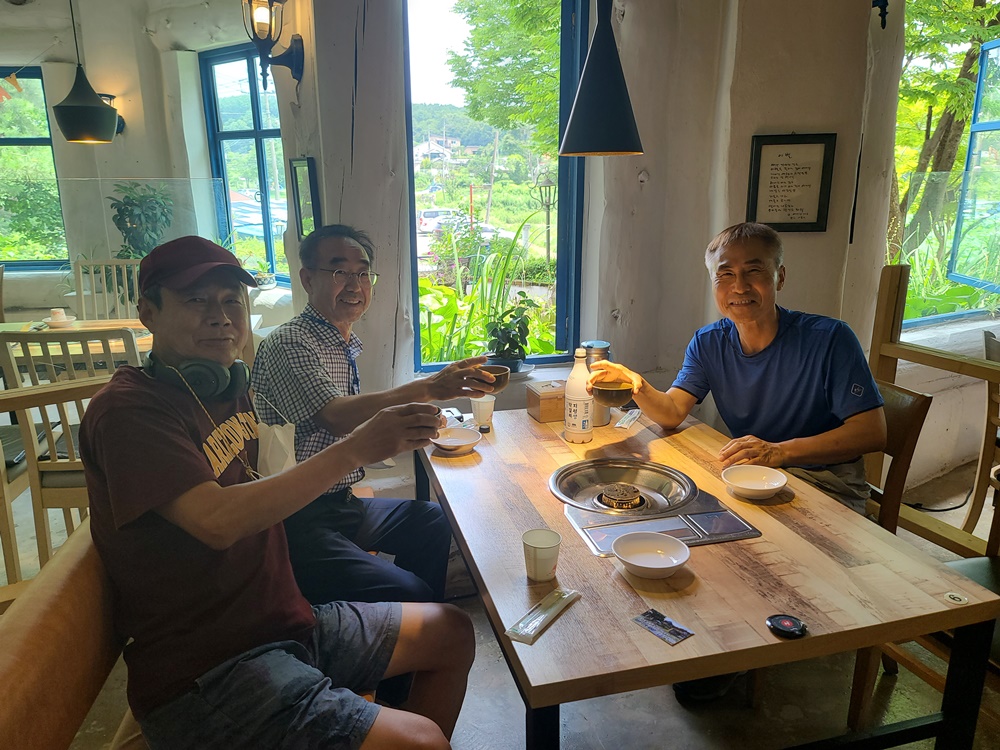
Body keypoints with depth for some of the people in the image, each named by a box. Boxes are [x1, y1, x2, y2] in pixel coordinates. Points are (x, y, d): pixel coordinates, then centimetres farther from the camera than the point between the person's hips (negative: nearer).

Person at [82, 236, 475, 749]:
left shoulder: (229, 387, 9)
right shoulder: (126, 410, -17)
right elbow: (217, 522, -29)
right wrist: (355, 449, -30)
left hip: (286, 622, 9)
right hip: (203, 674, -8)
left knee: (452, 634, 13)